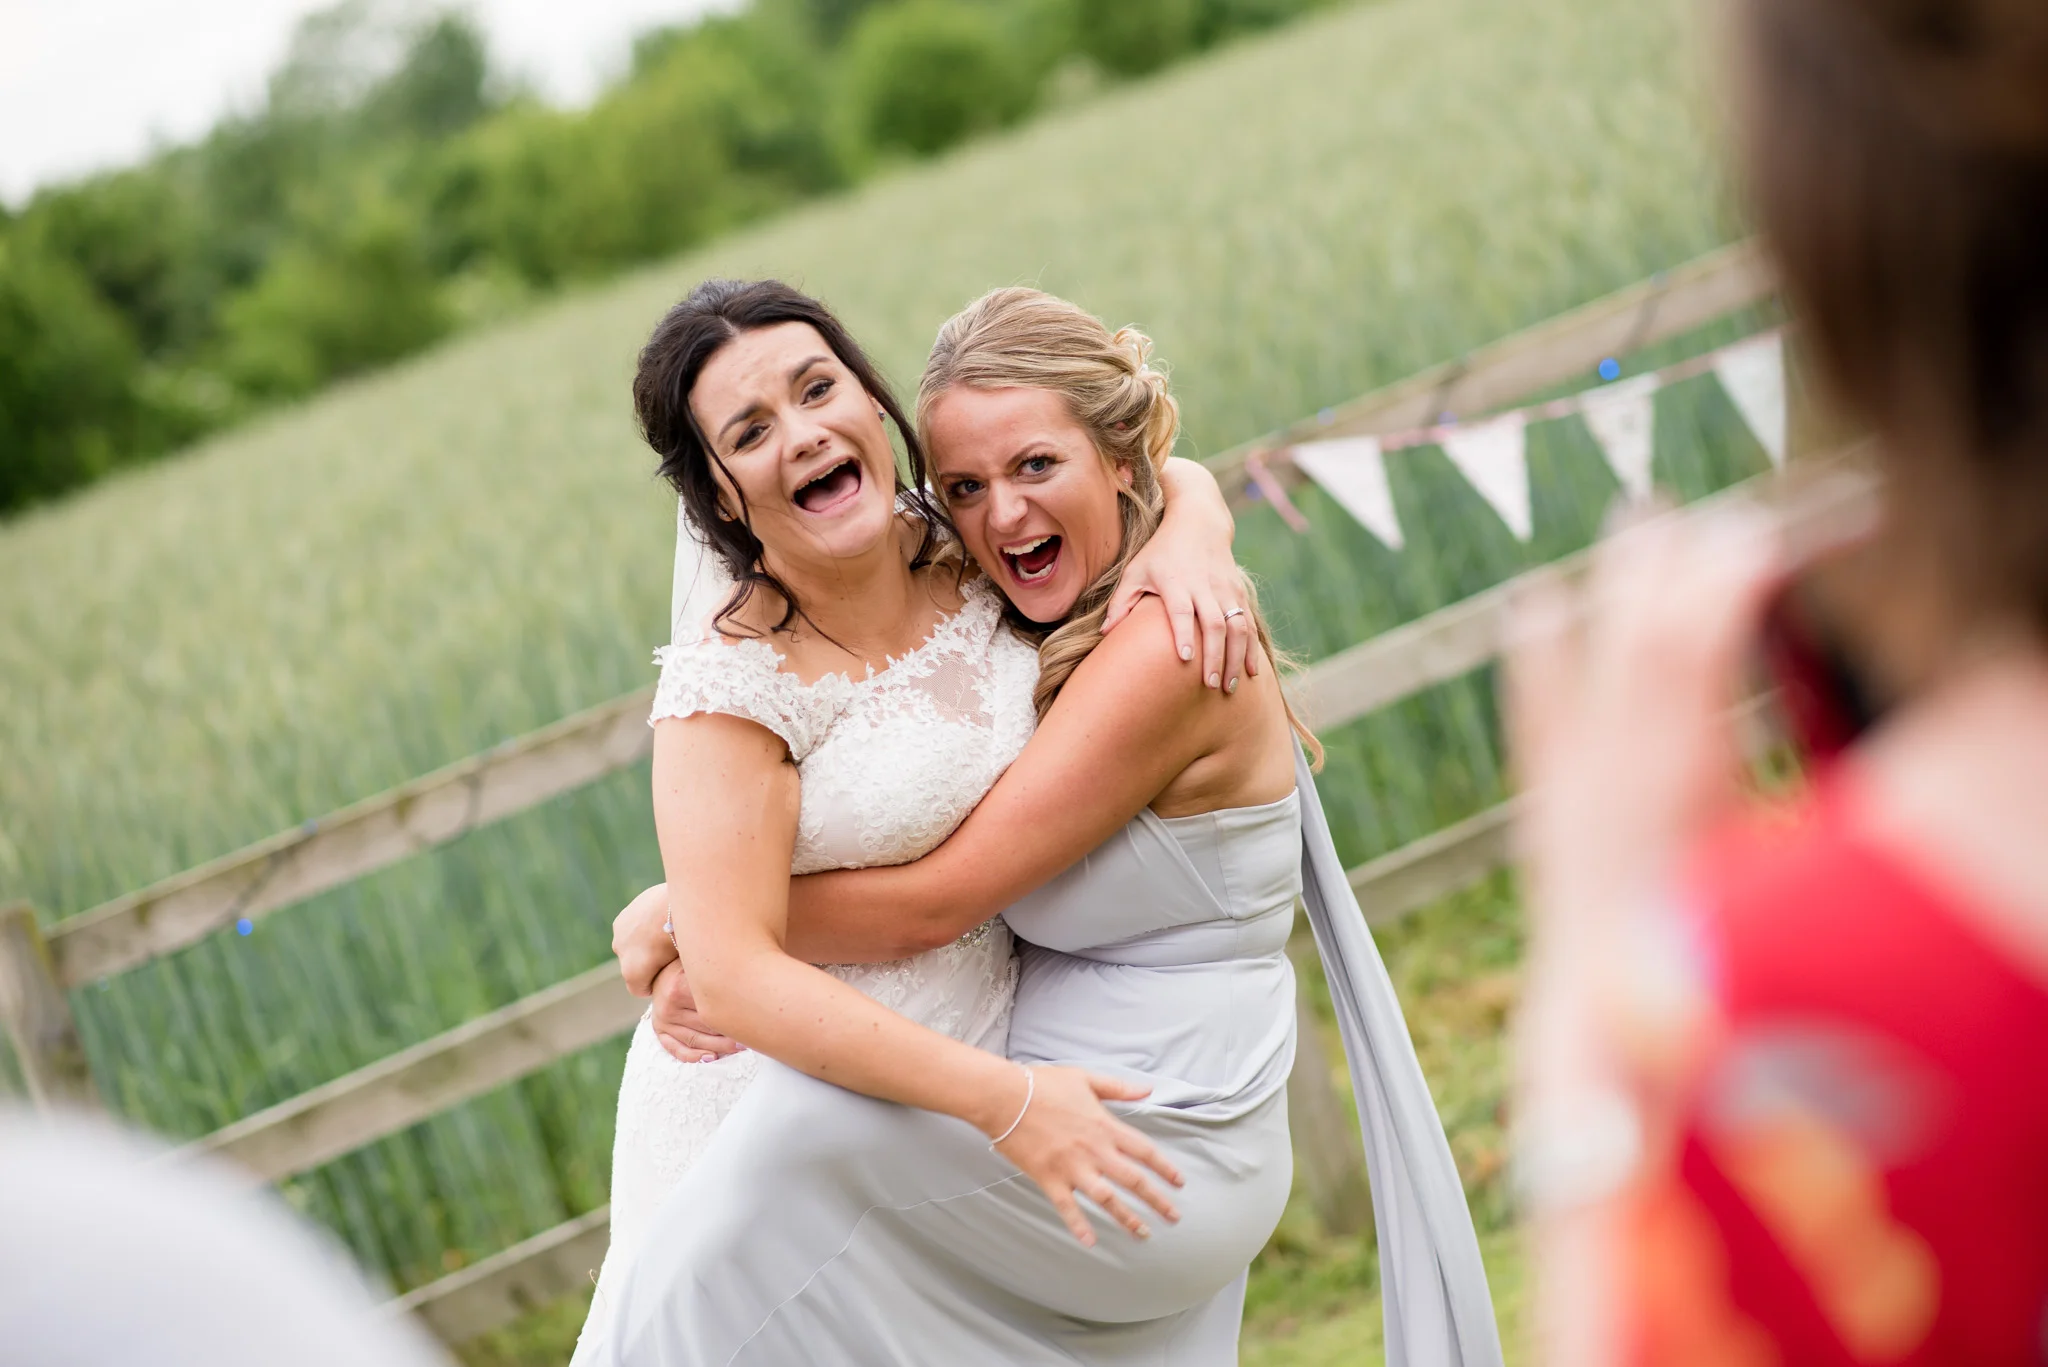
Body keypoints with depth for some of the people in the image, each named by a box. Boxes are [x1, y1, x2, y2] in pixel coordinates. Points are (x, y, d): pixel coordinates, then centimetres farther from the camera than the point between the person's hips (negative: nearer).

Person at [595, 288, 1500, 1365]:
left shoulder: (1169, 647, -19)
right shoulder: (1046, 638, 7)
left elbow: (932, 904, -18)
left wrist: (690, 915, -10)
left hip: (1162, 1168, -9)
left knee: (814, 1113, -26)